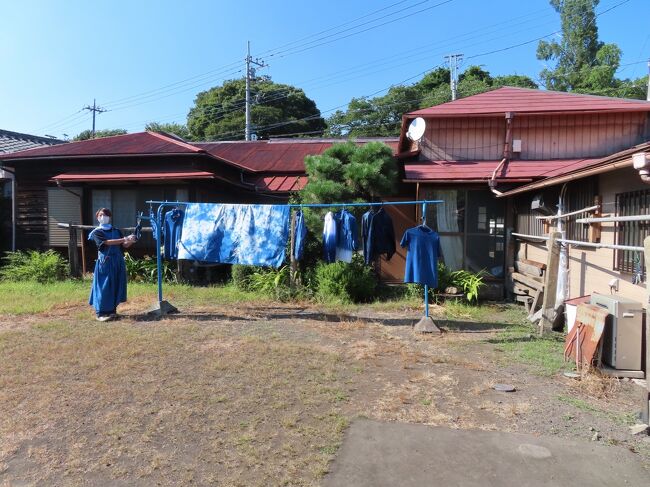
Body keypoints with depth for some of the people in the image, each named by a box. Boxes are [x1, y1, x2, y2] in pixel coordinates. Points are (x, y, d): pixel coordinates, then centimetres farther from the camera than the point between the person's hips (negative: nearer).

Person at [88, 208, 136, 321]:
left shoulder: (116, 231, 13)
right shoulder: (97, 232, 0)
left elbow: (124, 245, 4)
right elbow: (107, 242, -17)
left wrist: (130, 241, -19)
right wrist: (124, 239, -24)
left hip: (118, 262, 5)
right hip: (105, 262, -5)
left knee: (116, 286, 8)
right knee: (104, 287, -4)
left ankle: (112, 310, 19)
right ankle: (101, 313, 3)